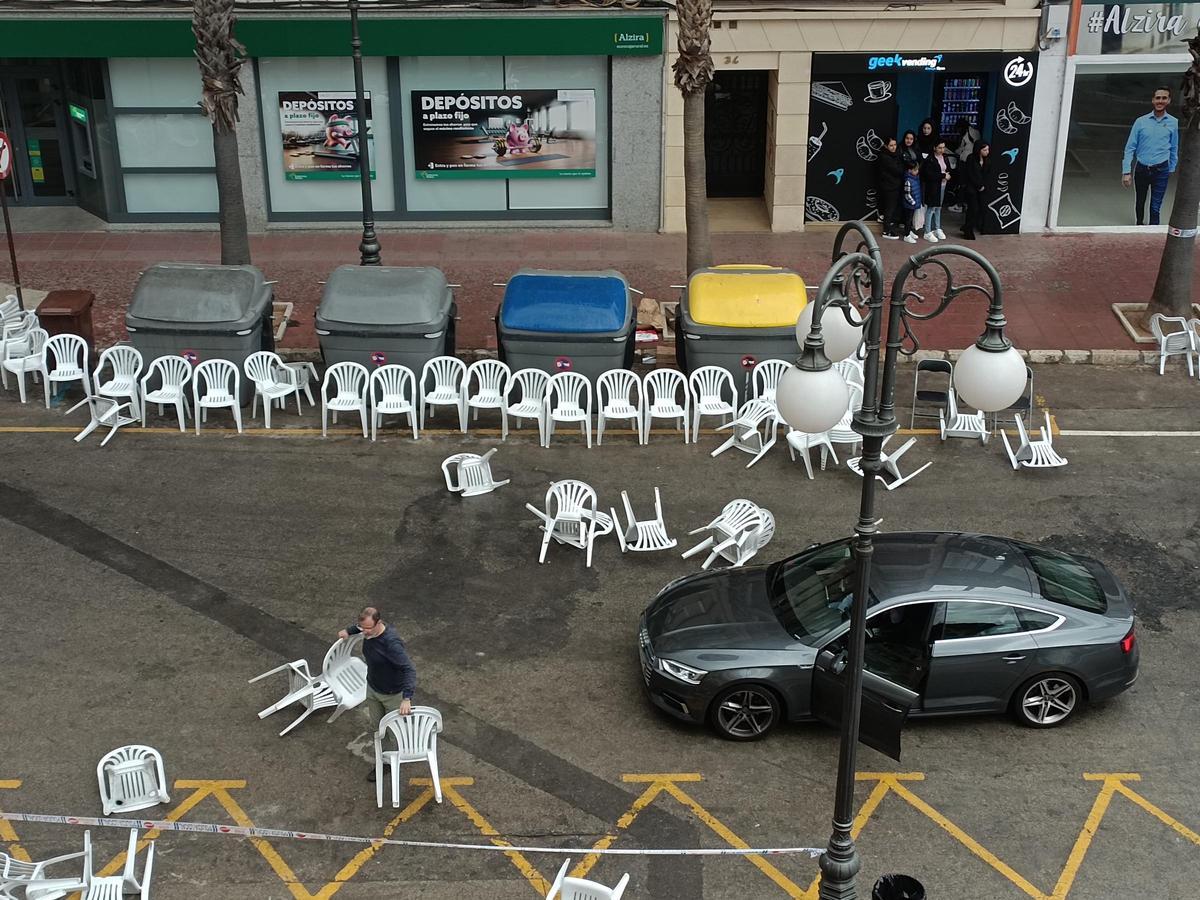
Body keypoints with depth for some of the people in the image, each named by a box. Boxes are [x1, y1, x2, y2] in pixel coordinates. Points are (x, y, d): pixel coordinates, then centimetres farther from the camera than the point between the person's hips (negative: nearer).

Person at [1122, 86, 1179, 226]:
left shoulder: (1174, 123, -2)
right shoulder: (1141, 121, -4)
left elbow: (1174, 149, 7)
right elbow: (1130, 147, -4)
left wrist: (1171, 169, 12)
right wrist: (1126, 171, -9)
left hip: (1161, 170, -1)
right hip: (1141, 168, 1)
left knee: (1155, 207, -7)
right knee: (1139, 202, 19)